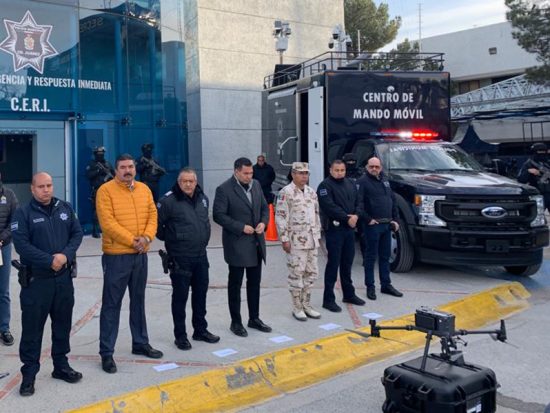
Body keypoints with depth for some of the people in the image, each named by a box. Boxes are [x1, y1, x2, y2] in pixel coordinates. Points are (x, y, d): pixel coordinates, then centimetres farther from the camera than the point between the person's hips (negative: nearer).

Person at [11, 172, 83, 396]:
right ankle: (29, 373, 13)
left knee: (63, 324, 14)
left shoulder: (65, 208, 7)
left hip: (64, 278, 4)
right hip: (36, 280, -4)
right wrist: (49, 261, -19)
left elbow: (77, 233, 4)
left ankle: (61, 365, 29)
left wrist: (65, 255, -13)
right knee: (32, 328, 2)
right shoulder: (23, 213, -6)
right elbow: (22, 245, -14)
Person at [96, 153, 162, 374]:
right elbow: (107, 222, -16)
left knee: (138, 301, 17)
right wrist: (132, 241, -18)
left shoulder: (144, 189, 9)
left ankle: (140, 343, 30)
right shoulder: (106, 190, -9)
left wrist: (147, 237, -12)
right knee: (111, 304, -1)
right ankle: (107, 353, 6)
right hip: (116, 256, -6)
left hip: (140, 255, 6)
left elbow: (152, 215, 6)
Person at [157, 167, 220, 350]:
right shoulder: (169, 201, -14)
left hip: (201, 256, 6)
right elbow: (156, 224, -10)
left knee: (201, 293, 15)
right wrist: (169, 239, -1)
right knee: (180, 296, 3)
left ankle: (200, 330, 29)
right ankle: (180, 335, 15)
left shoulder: (203, 198, 7)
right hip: (179, 258, -6)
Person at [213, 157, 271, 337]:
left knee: (255, 282, 14)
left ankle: (254, 318, 27)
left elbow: (264, 207, 14)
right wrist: (241, 227, -19)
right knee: (235, 284, 6)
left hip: (256, 243, 6)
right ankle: (236, 322, 18)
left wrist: (263, 222, -6)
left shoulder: (256, 184, 6)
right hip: (237, 244, -6)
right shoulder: (224, 189, -12)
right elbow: (218, 215, -15)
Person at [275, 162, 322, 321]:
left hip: (311, 240, 7)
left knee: (311, 273, 12)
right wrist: (284, 239, -15)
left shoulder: (311, 192, 11)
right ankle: (297, 307, 12)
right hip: (295, 241, -7)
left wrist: (317, 235, 14)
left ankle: (306, 304, 24)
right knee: (296, 274, 1)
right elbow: (280, 217, -13)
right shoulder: (286, 193, -11)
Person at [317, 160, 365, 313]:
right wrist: (347, 218, -19)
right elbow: (329, 206, -19)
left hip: (350, 228, 7)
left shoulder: (350, 184, 15)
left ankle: (349, 294, 27)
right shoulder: (325, 186, -8)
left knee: (347, 263, 15)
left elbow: (357, 202, 13)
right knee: (333, 264, -5)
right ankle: (328, 299, 1)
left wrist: (356, 215, -7)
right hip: (334, 229, -7)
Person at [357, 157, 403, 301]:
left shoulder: (384, 180, 16)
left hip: (387, 224, 7)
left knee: (385, 256, 13)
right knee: (371, 256, 1)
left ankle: (386, 285, 22)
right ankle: (370, 287, 8)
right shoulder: (363, 182, -7)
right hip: (373, 225, -7)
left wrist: (394, 219, 12)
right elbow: (358, 203, -17)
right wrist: (367, 219, -18)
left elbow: (393, 200, 20)